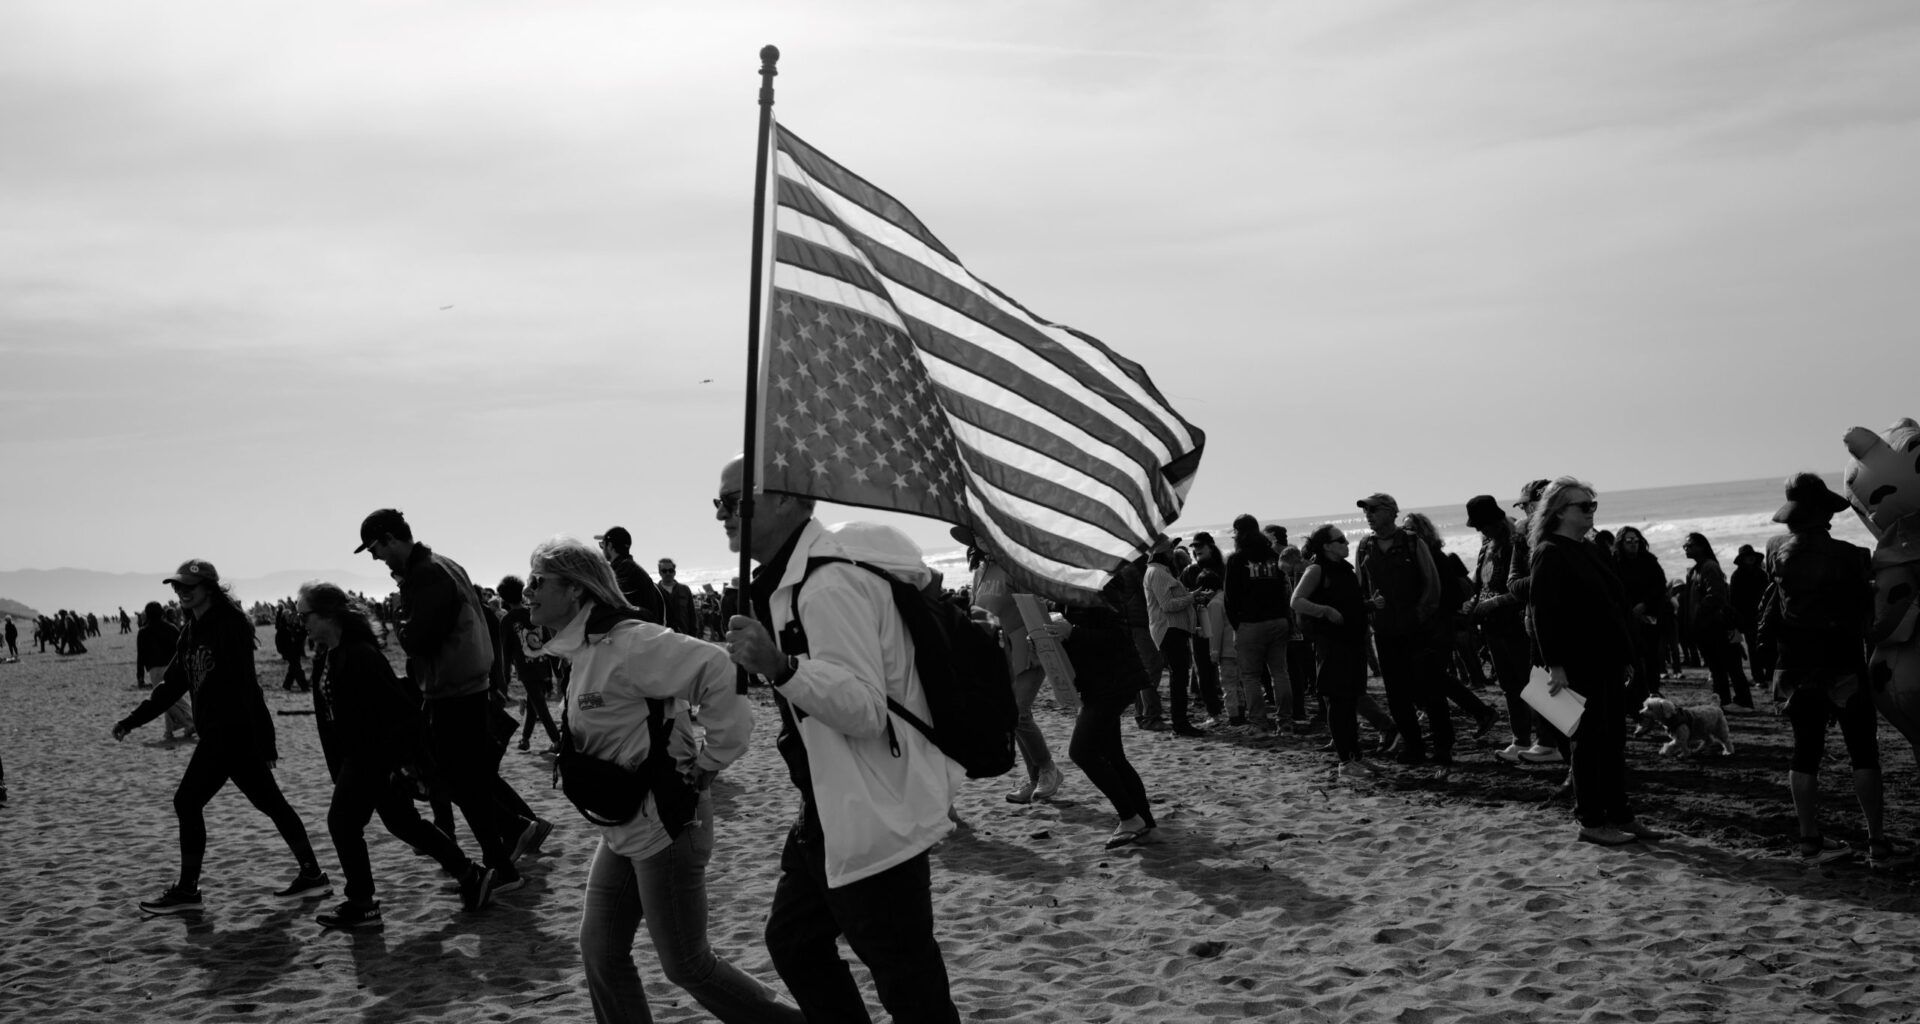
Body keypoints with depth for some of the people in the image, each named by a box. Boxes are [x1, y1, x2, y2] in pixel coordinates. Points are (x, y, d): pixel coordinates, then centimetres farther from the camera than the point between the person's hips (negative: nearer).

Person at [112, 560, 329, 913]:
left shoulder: (229, 624, -14)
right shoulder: (192, 630, 14)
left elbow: (244, 683, -20)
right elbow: (173, 683, 20)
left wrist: (263, 742, -23)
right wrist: (133, 720, 15)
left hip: (232, 731, -9)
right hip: (216, 733, 9)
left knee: (188, 801, -5)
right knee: (269, 802, 10)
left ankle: (187, 890, 5)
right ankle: (311, 875, 15)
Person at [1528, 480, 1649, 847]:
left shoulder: (1589, 550, 17)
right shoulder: (1549, 554, -12)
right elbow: (1544, 614, -18)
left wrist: (1625, 656, 19)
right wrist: (1555, 665, -23)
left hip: (1607, 662, 9)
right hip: (1579, 665, -9)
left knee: (1614, 741, 12)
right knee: (1590, 742, -2)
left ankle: (1619, 815, 20)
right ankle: (1591, 821, 6)